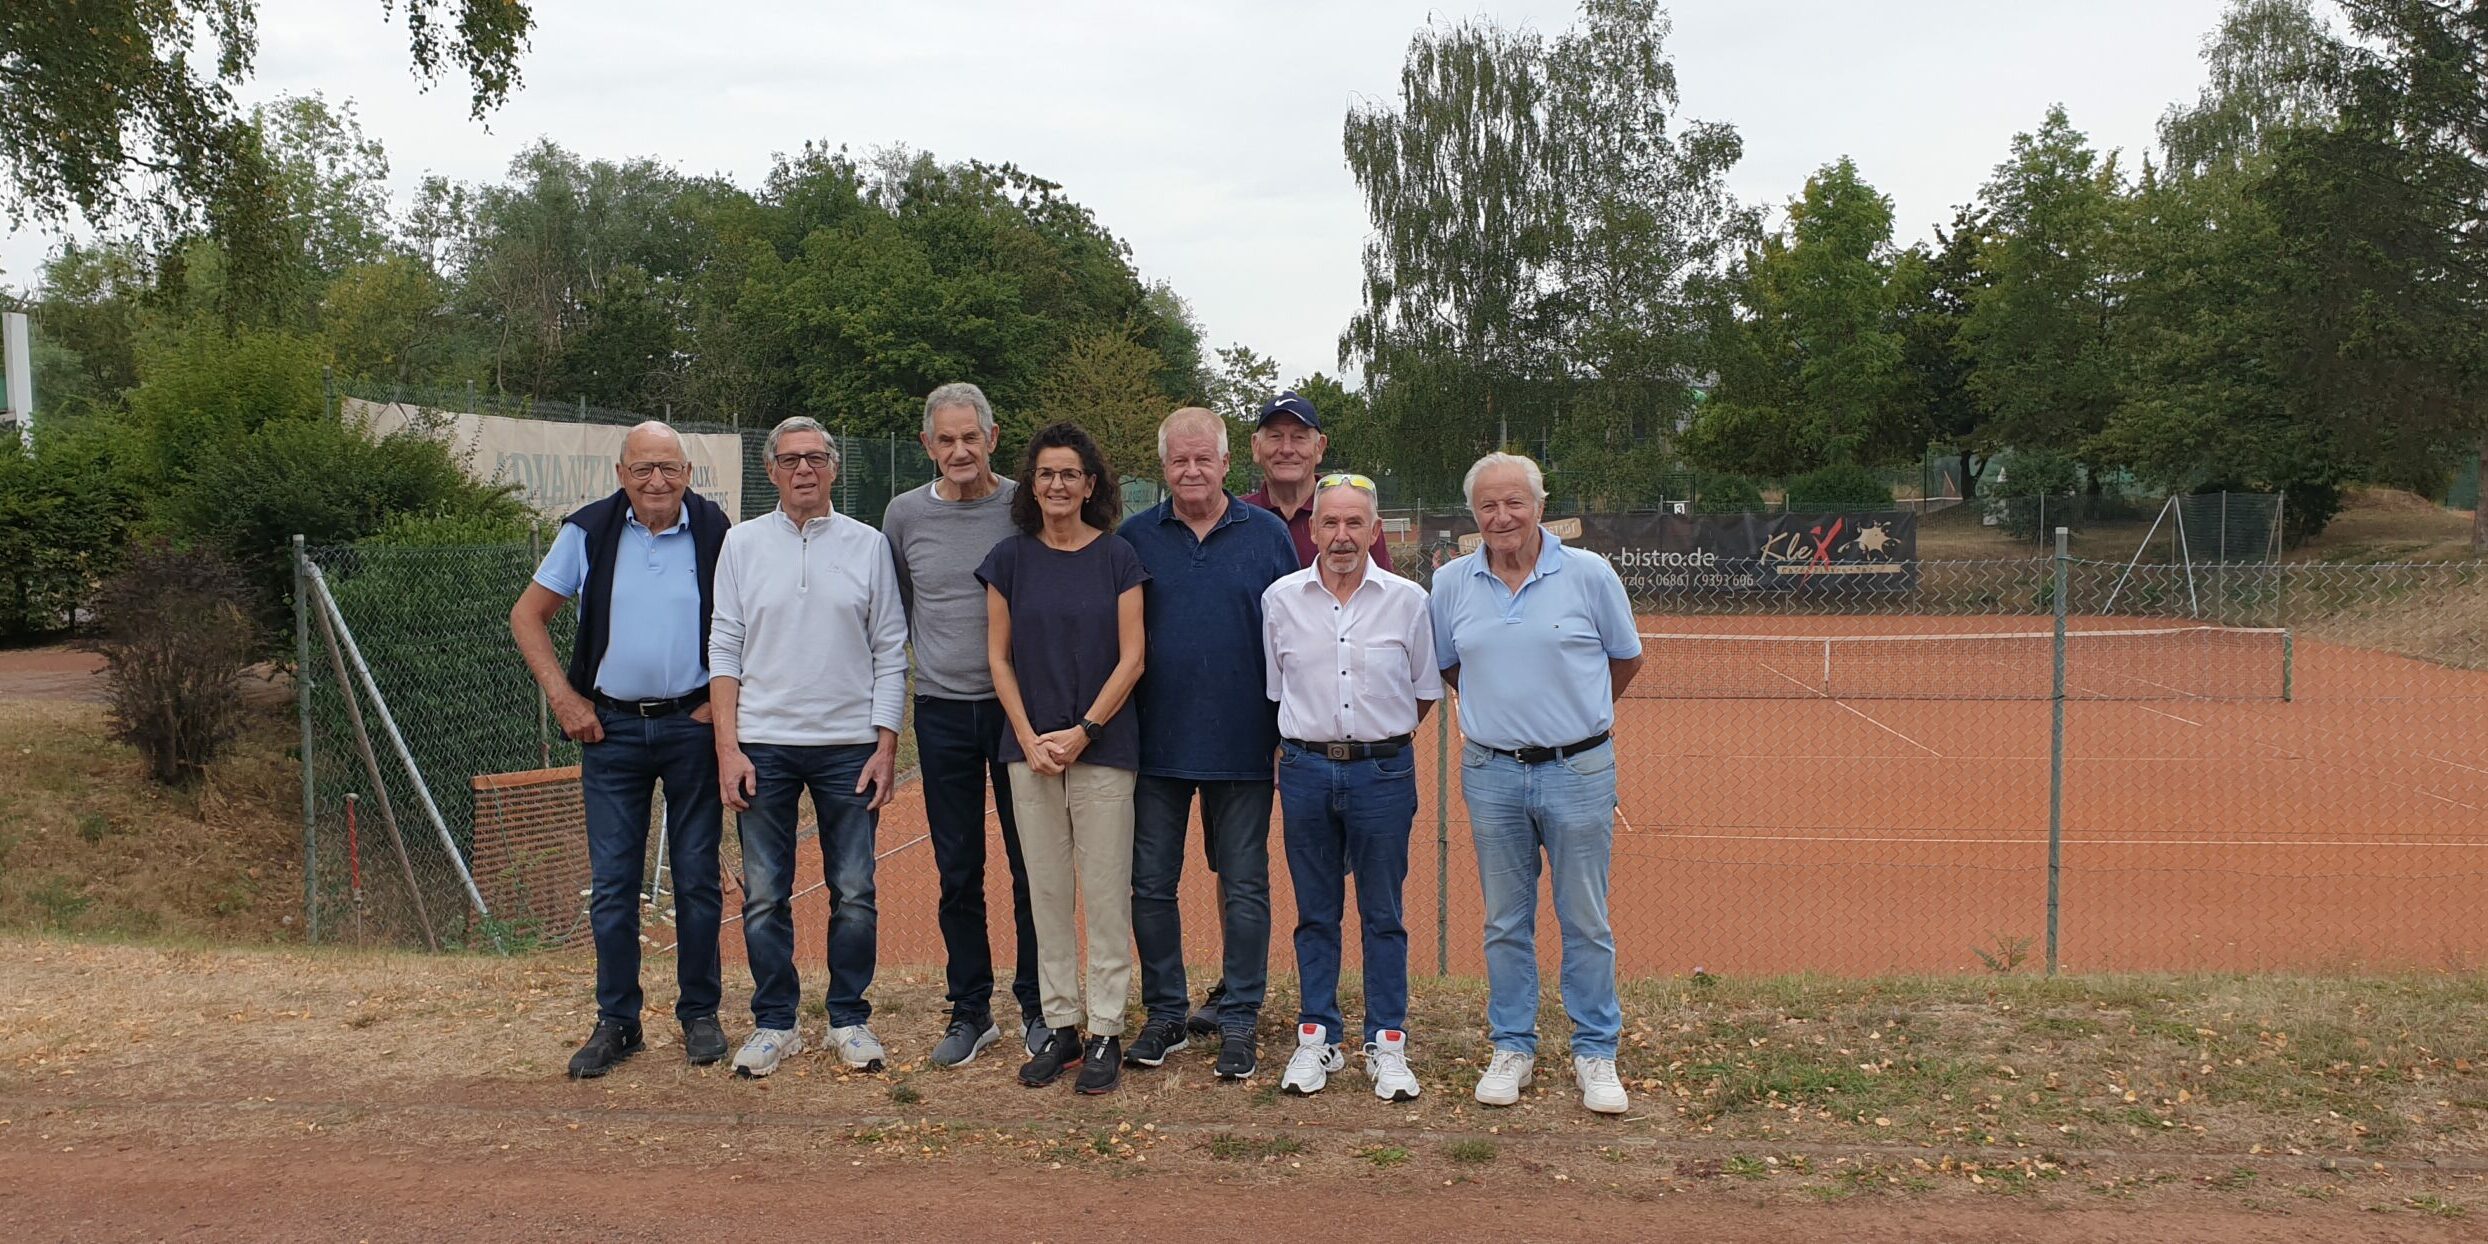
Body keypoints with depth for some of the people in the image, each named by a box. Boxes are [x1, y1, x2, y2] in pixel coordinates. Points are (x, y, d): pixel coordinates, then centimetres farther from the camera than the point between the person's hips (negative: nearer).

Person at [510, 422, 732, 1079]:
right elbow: (527, 615, 8)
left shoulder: (715, 534, -1)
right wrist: (563, 698, 0)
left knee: (697, 876, 5)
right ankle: (616, 1020, 16)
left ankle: (699, 1014, 18)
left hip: (692, 725, -1)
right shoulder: (589, 533, 0)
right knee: (611, 882, 4)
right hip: (612, 728, 1)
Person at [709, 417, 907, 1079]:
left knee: (854, 894, 3)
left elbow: (890, 652, 5)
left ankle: (850, 1019, 18)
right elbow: (724, 649, 4)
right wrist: (728, 746, -4)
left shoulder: (867, 544, 5)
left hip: (849, 745, 0)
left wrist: (886, 747, -2)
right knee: (764, 897, 4)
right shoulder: (743, 542, 6)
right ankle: (773, 1023, 17)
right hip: (763, 744, 0)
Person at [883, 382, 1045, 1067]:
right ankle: (970, 1010, 20)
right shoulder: (905, 514, 4)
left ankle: (1037, 1006, 18)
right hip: (942, 710, 2)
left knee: (1032, 865, 5)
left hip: (1017, 704, -2)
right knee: (958, 871, 8)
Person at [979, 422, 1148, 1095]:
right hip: (1030, 747, 2)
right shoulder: (1010, 558, 5)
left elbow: (1131, 658, -4)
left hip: (1103, 745, -2)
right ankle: (1060, 1026, 18)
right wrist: (1030, 739, -5)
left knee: (1105, 892, 0)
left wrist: (1081, 732, -11)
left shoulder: (1118, 557, -1)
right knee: (1047, 890, 7)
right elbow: (999, 657, 5)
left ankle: (1105, 1033, 9)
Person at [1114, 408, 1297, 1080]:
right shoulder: (1135, 538, 4)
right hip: (1156, 745, 1)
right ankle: (1165, 1013, 23)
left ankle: (1240, 1021, 17)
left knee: (1244, 887, 6)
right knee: (1152, 885, 8)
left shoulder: (1268, 535, 2)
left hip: (1242, 746, -1)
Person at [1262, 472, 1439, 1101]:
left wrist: (1383, 737, 8)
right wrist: (1301, 741, 9)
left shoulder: (1407, 600, -1)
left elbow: (1425, 690, 9)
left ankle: (1387, 1044, 17)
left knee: (1382, 916, 7)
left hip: (1383, 771, -1)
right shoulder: (1280, 599, 2)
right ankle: (1317, 1038, 21)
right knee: (1315, 913, 10)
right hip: (1306, 770, 1)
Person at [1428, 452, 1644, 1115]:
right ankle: (1513, 1047, 23)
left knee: (1586, 923, 5)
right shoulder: (1451, 583, 1)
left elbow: (1626, 659, 8)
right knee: (1505, 923, 10)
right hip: (1491, 773, 2)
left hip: (1579, 769, -2)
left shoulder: (1589, 574, -5)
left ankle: (1595, 1052, 18)